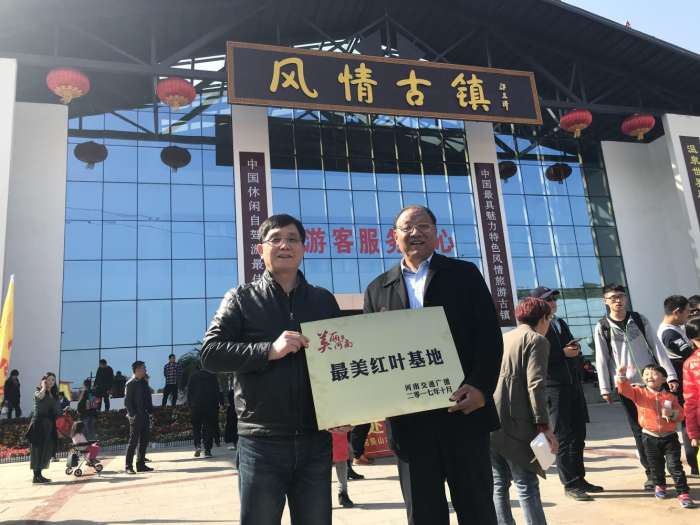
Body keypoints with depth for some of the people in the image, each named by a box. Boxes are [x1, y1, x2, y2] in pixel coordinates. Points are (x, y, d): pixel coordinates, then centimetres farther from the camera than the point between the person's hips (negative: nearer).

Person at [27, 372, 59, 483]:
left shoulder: (53, 394, 15)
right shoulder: (38, 392, -3)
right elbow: (41, 396, -30)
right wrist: (44, 387, -12)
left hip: (50, 424, 7)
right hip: (39, 424, -7)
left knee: (47, 450, 7)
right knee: (38, 450, -7)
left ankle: (39, 474, 14)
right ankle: (36, 476, -6)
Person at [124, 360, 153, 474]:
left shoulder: (144, 382, 14)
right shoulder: (131, 383, -9)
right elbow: (127, 401, -12)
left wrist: (150, 411, 9)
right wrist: (133, 415, -17)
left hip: (145, 416, 7)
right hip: (136, 417, -7)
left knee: (144, 441, 10)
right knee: (133, 441, -3)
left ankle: (141, 465, 18)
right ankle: (129, 466, 4)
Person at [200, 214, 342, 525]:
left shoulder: (325, 300, 10)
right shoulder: (241, 299, 3)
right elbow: (209, 353, -7)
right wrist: (270, 350, -18)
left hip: (315, 441, 3)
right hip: (261, 442, -2)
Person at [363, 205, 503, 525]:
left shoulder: (465, 274, 7)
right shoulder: (377, 290, 11)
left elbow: (489, 336, 0)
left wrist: (480, 387, -14)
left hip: (463, 409, -1)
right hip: (408, 420, 2)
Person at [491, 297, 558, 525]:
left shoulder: (501, 339, 21)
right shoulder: (536, 339, 1)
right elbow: (535, 385, -13)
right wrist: (543, 425, -14)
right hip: (514, 423, -6)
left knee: (498, 484, 12)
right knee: (527, 486, 1)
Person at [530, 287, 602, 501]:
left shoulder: (561, 323, 17)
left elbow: (573, 349, 26)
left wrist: (575, 349, 4)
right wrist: (563, 353, -18)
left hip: (573, 385, 8)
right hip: (553, 388, -8)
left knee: (578, 435, 13)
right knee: (563, 437, -1)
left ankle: (579, 479, 25)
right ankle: (570, 484, 8)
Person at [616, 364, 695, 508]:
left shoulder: (670, 396, -1)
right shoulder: (639, 392, -4)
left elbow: (680, 414, 2)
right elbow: (625, 389, -18)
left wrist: (672, 414, -19)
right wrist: (622, 376, -35)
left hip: (669, 437, -1)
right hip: (650, 437, 1)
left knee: (675, 466, -3)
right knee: (656, 466, 15)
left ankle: (683, 493, 6)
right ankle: (659, 485, 39)